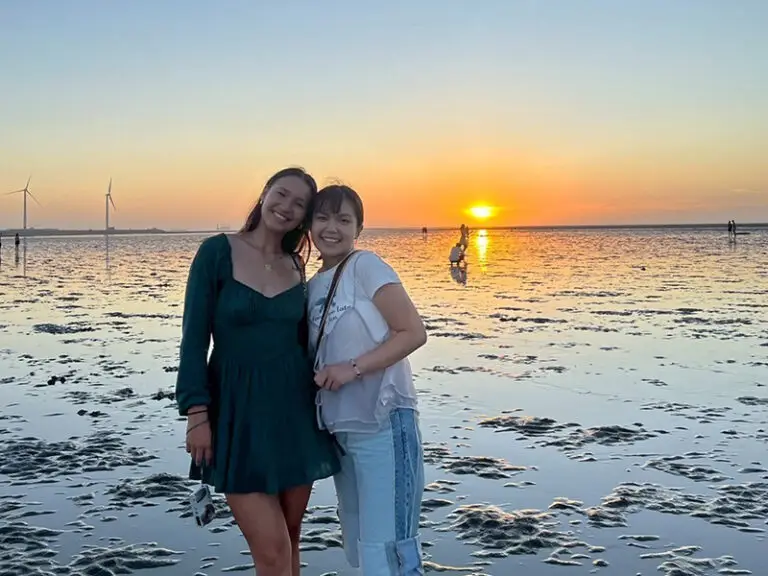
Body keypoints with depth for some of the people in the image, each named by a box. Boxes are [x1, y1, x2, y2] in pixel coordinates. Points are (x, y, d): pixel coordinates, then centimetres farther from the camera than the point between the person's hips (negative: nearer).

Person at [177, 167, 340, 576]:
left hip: (294, 411, 5)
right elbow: (195, 336, -8)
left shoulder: (295, 266, 8)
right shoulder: (217, 251, -6)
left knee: (289, 543, 12)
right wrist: (196, 412, -13)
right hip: (238, 413, -5)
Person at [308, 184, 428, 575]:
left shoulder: (366, 266, -8)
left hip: (383, 425, -8)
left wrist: (353, 368, -20)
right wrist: (317, 379, -2)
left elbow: (413, 332, -14)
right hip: (341, 429, 8)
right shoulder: (314, 286, 11)